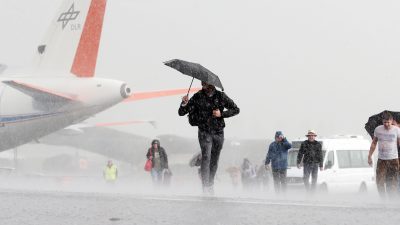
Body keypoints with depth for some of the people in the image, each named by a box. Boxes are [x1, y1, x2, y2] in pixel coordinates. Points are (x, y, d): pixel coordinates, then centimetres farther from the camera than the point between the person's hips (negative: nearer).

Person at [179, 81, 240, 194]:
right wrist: (184, 104, -24)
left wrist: (221, 114, -11)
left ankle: (210, 185, 23)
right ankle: (205, 186, -21)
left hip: (218, 132, 2)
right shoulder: (198, 97, -4)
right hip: (204, 132, -2)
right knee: (206, 157, -18)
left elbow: (236, 109, 4)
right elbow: (181, 113, -2)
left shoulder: (220, 96, -1)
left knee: (214, 160, 8)